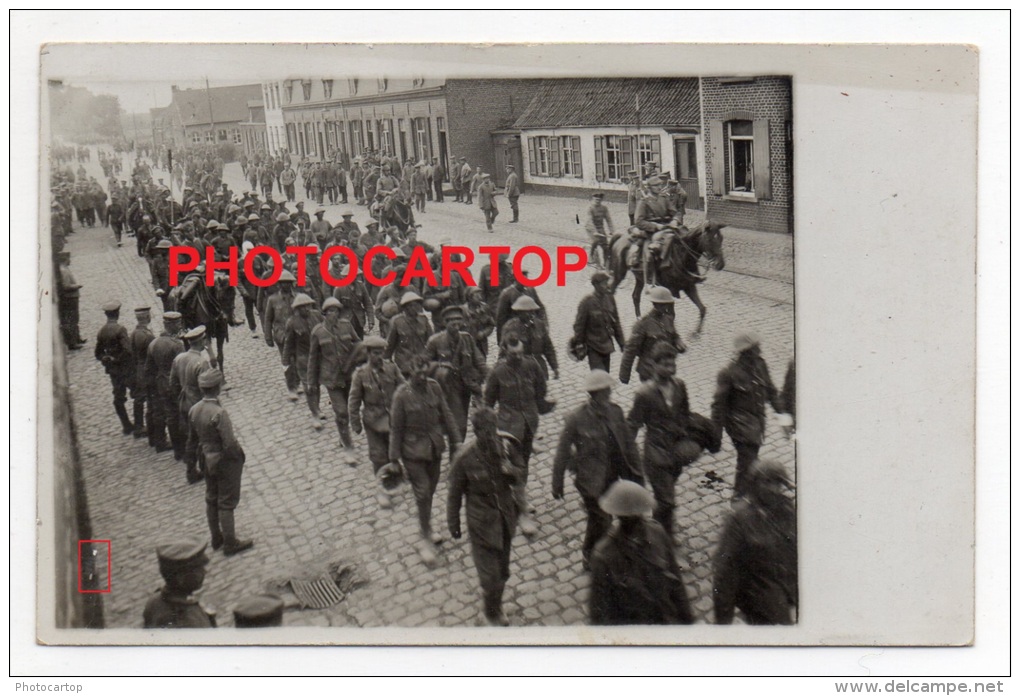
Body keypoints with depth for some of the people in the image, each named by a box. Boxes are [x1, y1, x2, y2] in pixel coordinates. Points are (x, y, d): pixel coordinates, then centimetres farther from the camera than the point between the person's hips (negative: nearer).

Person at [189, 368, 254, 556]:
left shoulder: (194, 410, -6)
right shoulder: (219, 413, -29)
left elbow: (193, 437, 7)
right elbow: (230, 443, -28)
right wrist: (239, 455, -10)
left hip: (208, 460, 7)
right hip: (225, 462, -7)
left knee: (211, 499, 20)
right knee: (226, 502, 6)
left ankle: (217, 539, 36)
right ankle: (230, 543, 18)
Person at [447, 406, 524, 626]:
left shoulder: (505, 447, -11)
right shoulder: (464, 458, -20)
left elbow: (519, 472, 5)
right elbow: (455, 493, -8)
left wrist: (511, 472, -19)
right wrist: (453, 523, 0)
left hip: (506, 517, 4)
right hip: (482, 522, -4)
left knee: (503, 570, 20)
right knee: (490, 574, -1)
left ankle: (496, 606, 45)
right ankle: (491, 612, 28)